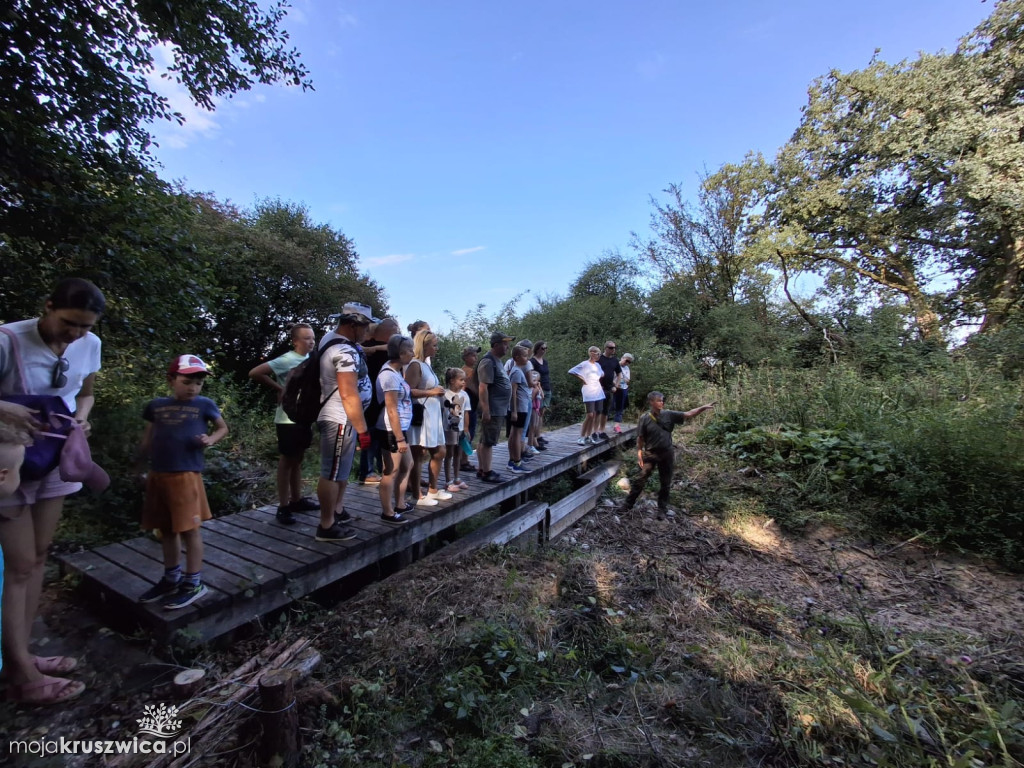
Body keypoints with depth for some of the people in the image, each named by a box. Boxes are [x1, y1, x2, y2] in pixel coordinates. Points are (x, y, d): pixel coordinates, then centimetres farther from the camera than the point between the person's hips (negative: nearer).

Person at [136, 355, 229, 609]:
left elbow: (223, 428, 9)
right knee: (166, 530, 16)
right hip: (157, 474, 5)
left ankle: (193, 583, 12)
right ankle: (171, 579, 32)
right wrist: (142, 466, 18)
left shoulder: (204, 405, -2)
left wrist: (210, 440, -11)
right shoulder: (155, 406, 8)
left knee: (189, 529, -1)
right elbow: (147, 439, 18)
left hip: (186, 475, -4)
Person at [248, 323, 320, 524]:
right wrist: (279, 388, -15)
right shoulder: (287, 360, -15)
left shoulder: (309, 359, 6)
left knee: (298, 459, 16)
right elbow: (254, 373, -20)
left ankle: (297, 500, 28)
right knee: (287, 461, 2)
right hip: (289, 419, -7)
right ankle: (283, 507, 12)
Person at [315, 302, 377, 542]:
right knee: (332, 473, 1)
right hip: (340, 420, -11)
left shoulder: (331, 338, 8)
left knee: (342, 470, 22)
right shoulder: (345, 352, -23)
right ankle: (327, 526, 13)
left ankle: (337, 511, 38)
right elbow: (349, 395, -26)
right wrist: (363, 429, -22)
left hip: (339, 418, 11)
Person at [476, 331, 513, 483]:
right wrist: (485, 410, -23)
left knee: (485, 441, 14)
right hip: (492, 410, -10)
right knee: (488, 441, -3)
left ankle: (481, 469, 23)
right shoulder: (488, 361, -15)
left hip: (499, 409, 10)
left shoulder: (496, 361, 16)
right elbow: (483, 387, -21)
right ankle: (486, 472, 4)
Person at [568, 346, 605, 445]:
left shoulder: (597, 365, 14)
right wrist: (581, 378, -15)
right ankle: (581, 437, -2)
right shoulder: (584, 364, -7)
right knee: (590, 415, -11)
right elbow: (571, 371, -13)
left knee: (595, 415, 6)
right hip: (589, 393, -7)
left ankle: (588, 436, 14)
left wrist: (601, 385, 16)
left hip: (598, 393, 7)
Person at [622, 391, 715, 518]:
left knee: (665, 483, 11)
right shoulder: (645, 418, -10)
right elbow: (640, 438, -6)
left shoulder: (669, 415, -5)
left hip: (667, 454, 2)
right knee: (640, 480, 3)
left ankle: (662, 509, 27)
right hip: (650, 454, -2)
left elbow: (689, 414, -7)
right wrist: (639, 454, -8)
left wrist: (704, 407, -19)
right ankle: (628, 504, 16)